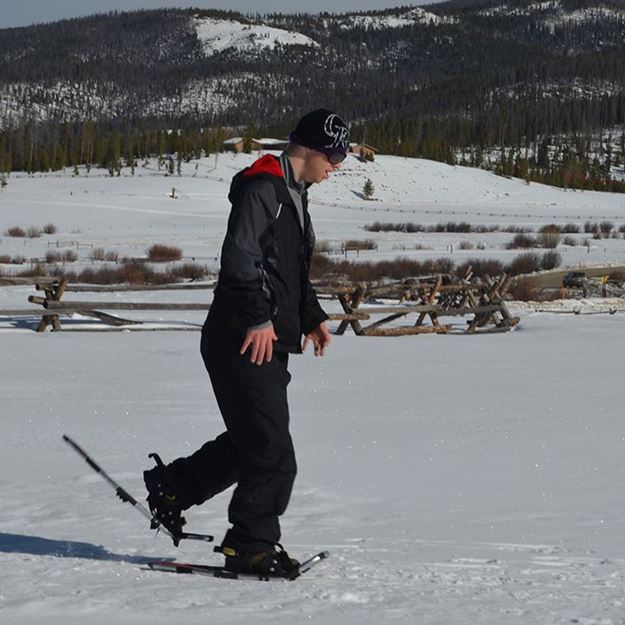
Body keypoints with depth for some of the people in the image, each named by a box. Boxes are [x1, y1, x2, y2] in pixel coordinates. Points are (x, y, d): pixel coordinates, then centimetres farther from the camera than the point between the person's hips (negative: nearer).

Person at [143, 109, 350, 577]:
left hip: (270, 342, 10)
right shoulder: (262, 187, -13)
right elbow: (239, 256, -22)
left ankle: (171, 486, 30)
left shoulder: (293, 194, 21)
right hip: (244, 342, -10)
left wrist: (311, 317, 21)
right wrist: (257, 318, -22)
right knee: (273, 453, -8)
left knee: (250, 442, 17)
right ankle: (251, 546, 1)